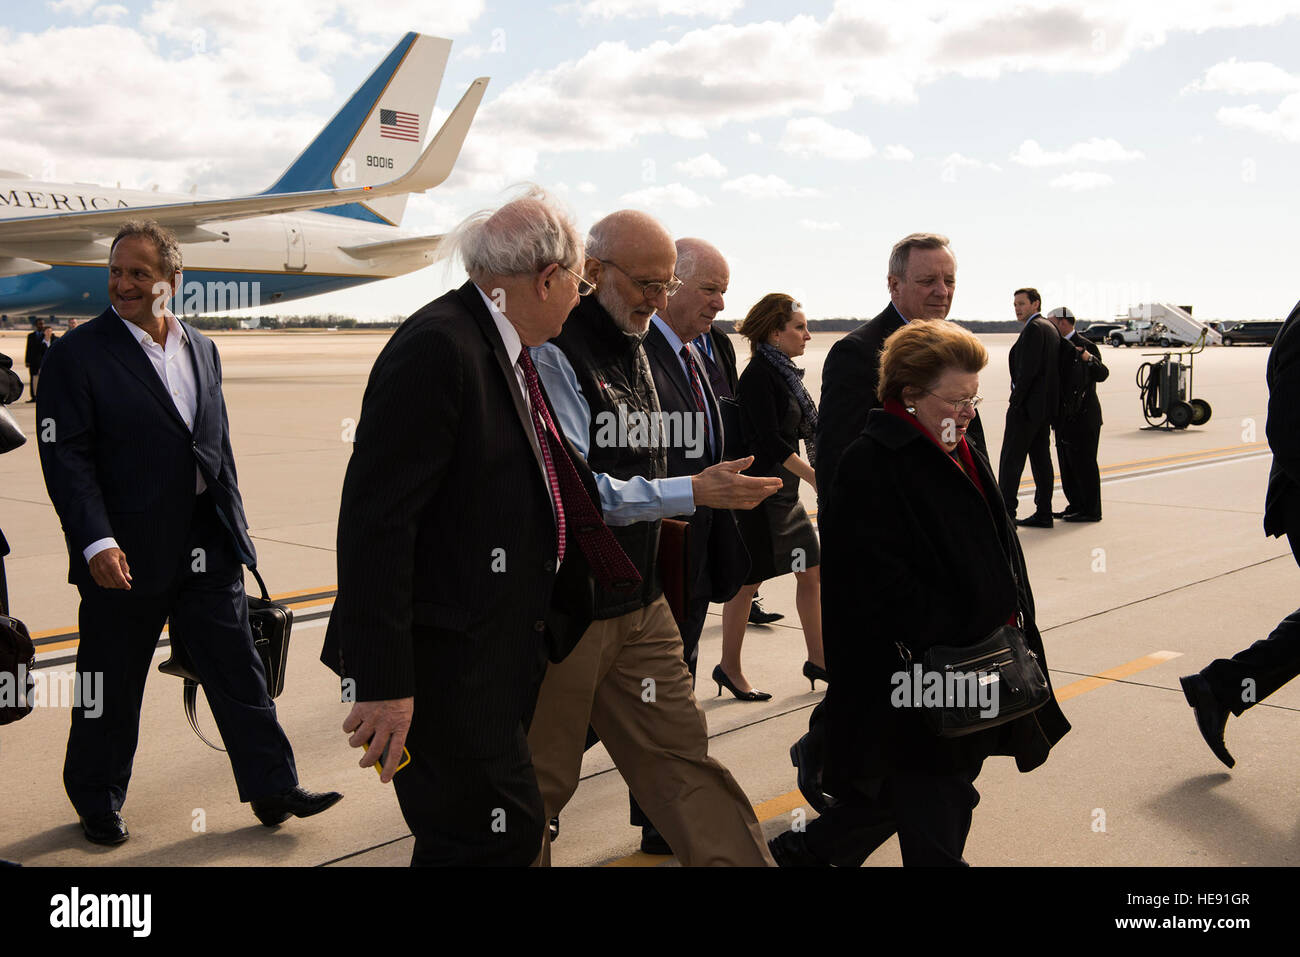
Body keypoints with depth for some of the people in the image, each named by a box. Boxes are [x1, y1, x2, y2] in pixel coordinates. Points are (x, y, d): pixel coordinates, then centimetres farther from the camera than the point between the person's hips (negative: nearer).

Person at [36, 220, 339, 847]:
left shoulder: (202, 349, 11)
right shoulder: (78, 355, -6)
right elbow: (66, 458, -11)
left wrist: (234, 528, 14)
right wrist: (97, 542, -21)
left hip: (208, 552, 5)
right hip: (124, 556, -4)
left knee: (240, 673, 8)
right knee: (111, 686, 9)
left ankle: (273, 791, 19)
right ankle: (97, 804, 29)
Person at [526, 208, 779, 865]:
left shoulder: (634, 350, 12)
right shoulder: (553, 353, -15)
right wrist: (690, 494, -20)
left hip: (638, 604, 7)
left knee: (680, 755, 9)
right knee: (540, 777, 8)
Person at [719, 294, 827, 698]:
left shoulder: (785, 373, 11)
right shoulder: (758, 374, -15)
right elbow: (769, 440, -21)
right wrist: (815, 476, -17)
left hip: (786, 490, 9)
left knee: (812, 572, 11)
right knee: (747, 580, 0)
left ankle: (817, 658, 21)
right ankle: (730, 668, 12)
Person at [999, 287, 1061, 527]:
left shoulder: (1034, 328, -13)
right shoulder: (1051, 328, 17)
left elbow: (1028, 370, -20)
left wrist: (1015, 401, -15)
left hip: (1028, 406, -10)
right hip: (1045, 406, 10)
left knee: (1011, 458, -7)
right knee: (1041, 459, 10)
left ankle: (1006, 512, -8)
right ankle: (1043, 513, 12)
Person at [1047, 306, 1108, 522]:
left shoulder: (1086, 346, -9)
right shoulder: (1060, 347, 15)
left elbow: (1102, 375, -17)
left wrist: (1089, 359, -32)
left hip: (1083, 417, -9)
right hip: (1065, 418, 9)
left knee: (1084, 464, -5)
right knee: (1067, 464, 13)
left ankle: (1091, 511, 0)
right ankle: (1076, 506, 22)